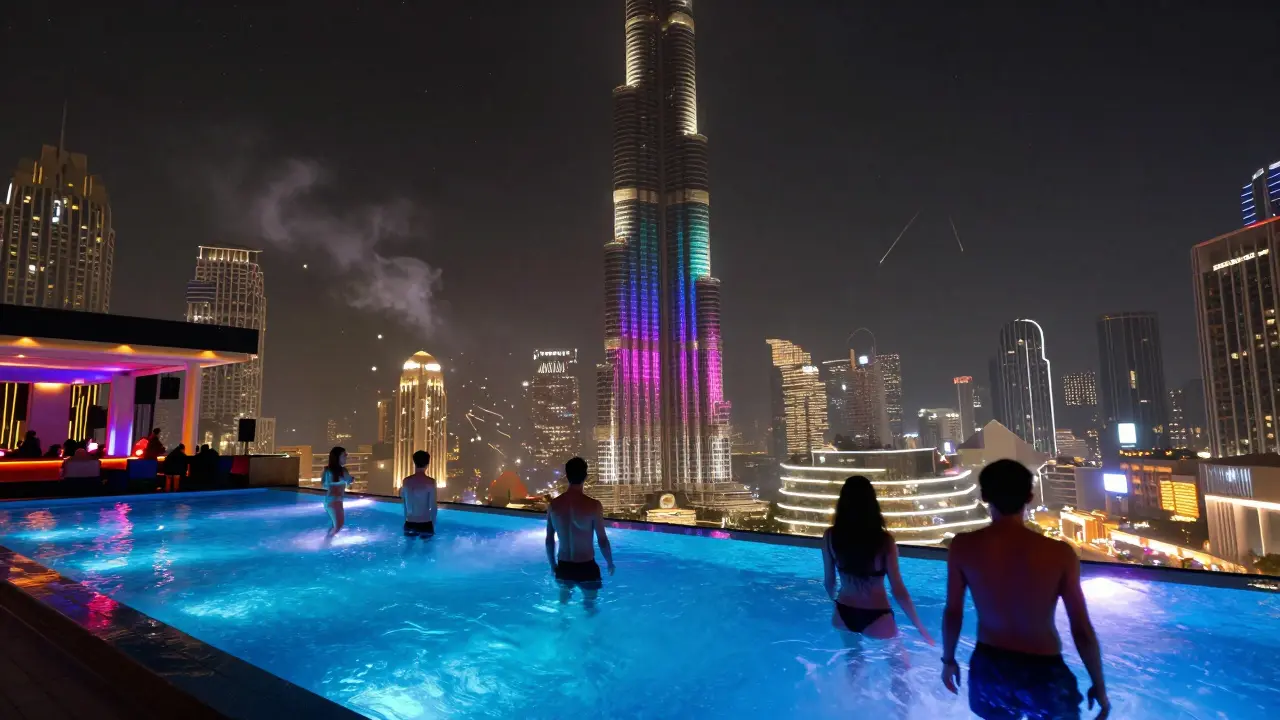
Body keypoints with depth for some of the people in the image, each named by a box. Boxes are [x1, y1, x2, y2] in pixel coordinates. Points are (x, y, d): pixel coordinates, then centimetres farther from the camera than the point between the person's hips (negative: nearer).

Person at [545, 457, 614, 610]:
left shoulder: (554, 505, -6)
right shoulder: (593, 505, -19)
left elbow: (549, 540, 3)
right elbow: (602, 540, -12)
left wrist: (553, 565, 18)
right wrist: (610, 563, 5)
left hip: (563, 566, 4)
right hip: (586, 566, -4)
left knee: (563, 602, 26)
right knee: (589, 604, 18)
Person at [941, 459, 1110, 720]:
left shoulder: (963, 547, -13)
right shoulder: (1059, 553, -16)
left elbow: (953, 612, -4)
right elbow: (1082, 630, -9)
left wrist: (948, 660, 12)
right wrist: (1099, 687, 5)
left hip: (989, 668, 2)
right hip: (1043, 673, -1)